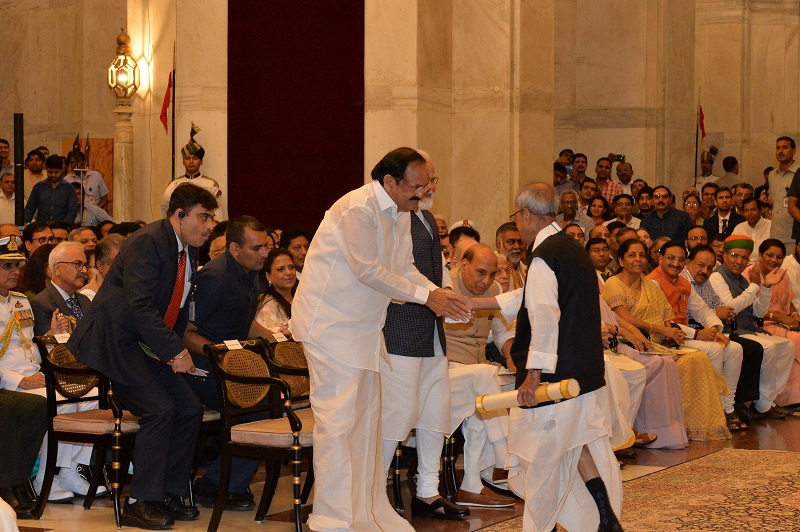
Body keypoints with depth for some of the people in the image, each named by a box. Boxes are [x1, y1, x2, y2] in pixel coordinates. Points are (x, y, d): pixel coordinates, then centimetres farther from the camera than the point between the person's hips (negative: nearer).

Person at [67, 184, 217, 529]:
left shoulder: (188, 251, 10)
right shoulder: (147, 242, -19)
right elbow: (139, 306, -28)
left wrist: (176, 348, 4)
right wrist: (175, 350, -28)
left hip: (150, 345, 9)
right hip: (116, 340, -9)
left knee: (189, 409, 1)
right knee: (159, 409, -20)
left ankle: (168, 493, 12)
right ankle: (140, 502, -12)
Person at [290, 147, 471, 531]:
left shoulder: (400, 214, 9)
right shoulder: (358, 210, -21)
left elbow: (404, 269, 9)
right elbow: (369, 270, -23)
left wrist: (442, 297, -7)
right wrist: (426, 295, -21)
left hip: (364, 326, 9)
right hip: (331, 323, -9)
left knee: (367, 416, 12)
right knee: (338, 418, -9)